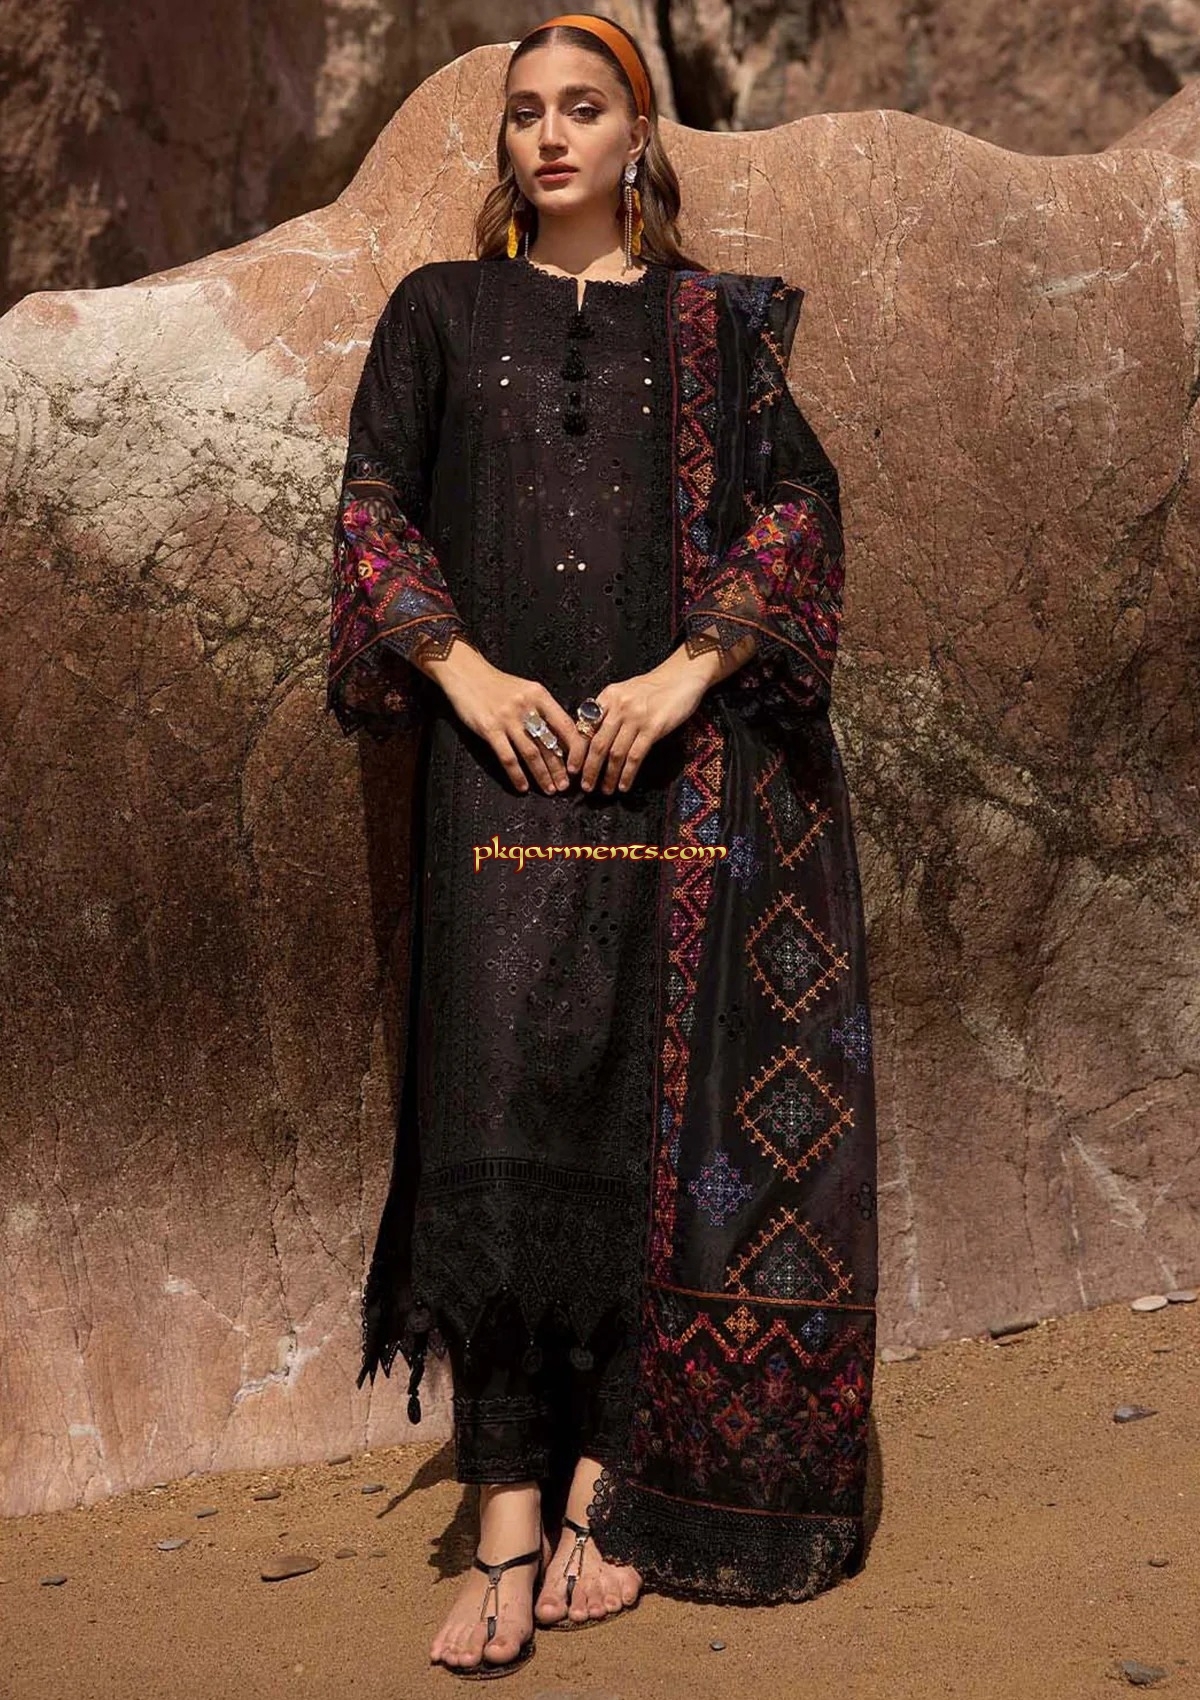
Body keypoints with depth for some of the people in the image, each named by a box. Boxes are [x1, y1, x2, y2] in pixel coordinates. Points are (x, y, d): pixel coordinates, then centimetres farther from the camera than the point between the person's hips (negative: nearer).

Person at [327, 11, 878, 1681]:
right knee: (502, 1106, -9)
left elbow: (797, 505, 3)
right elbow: (375, 504, 7)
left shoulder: (720, 324, 13)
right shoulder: (443, 310, 14)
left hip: (689, 760, 0)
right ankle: (511, 1520, -7)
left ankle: (611, 1487, 8)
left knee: (665, 1106, -1)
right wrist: (464, 671, -8)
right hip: (506, 755, 0)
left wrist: (686, 675, -10)